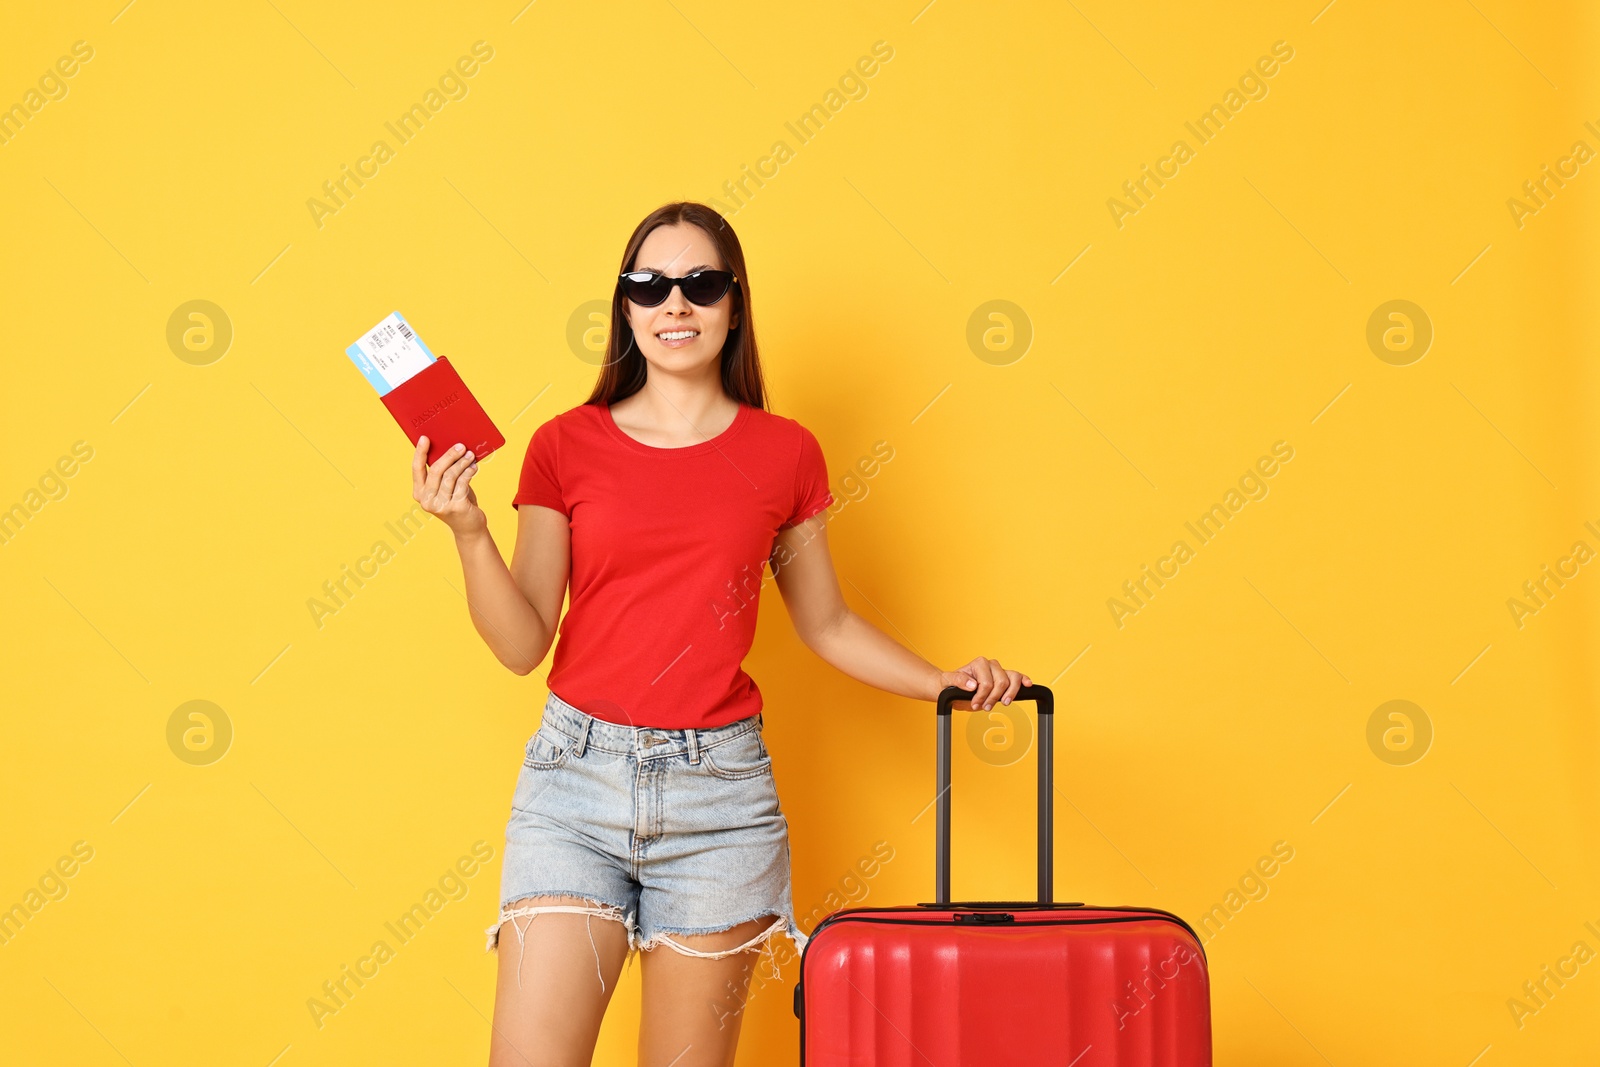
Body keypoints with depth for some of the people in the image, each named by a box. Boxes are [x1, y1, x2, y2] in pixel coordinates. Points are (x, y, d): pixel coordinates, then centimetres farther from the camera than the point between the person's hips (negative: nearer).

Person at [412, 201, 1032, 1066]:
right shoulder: (566, 448, 3)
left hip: (719, 788, 1)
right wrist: (468, 531, -14)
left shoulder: (783, 453, 5)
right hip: (577, 774, 0)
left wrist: (946, 683, 2)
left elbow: (825, 624, 15)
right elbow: (522, 645, 0)